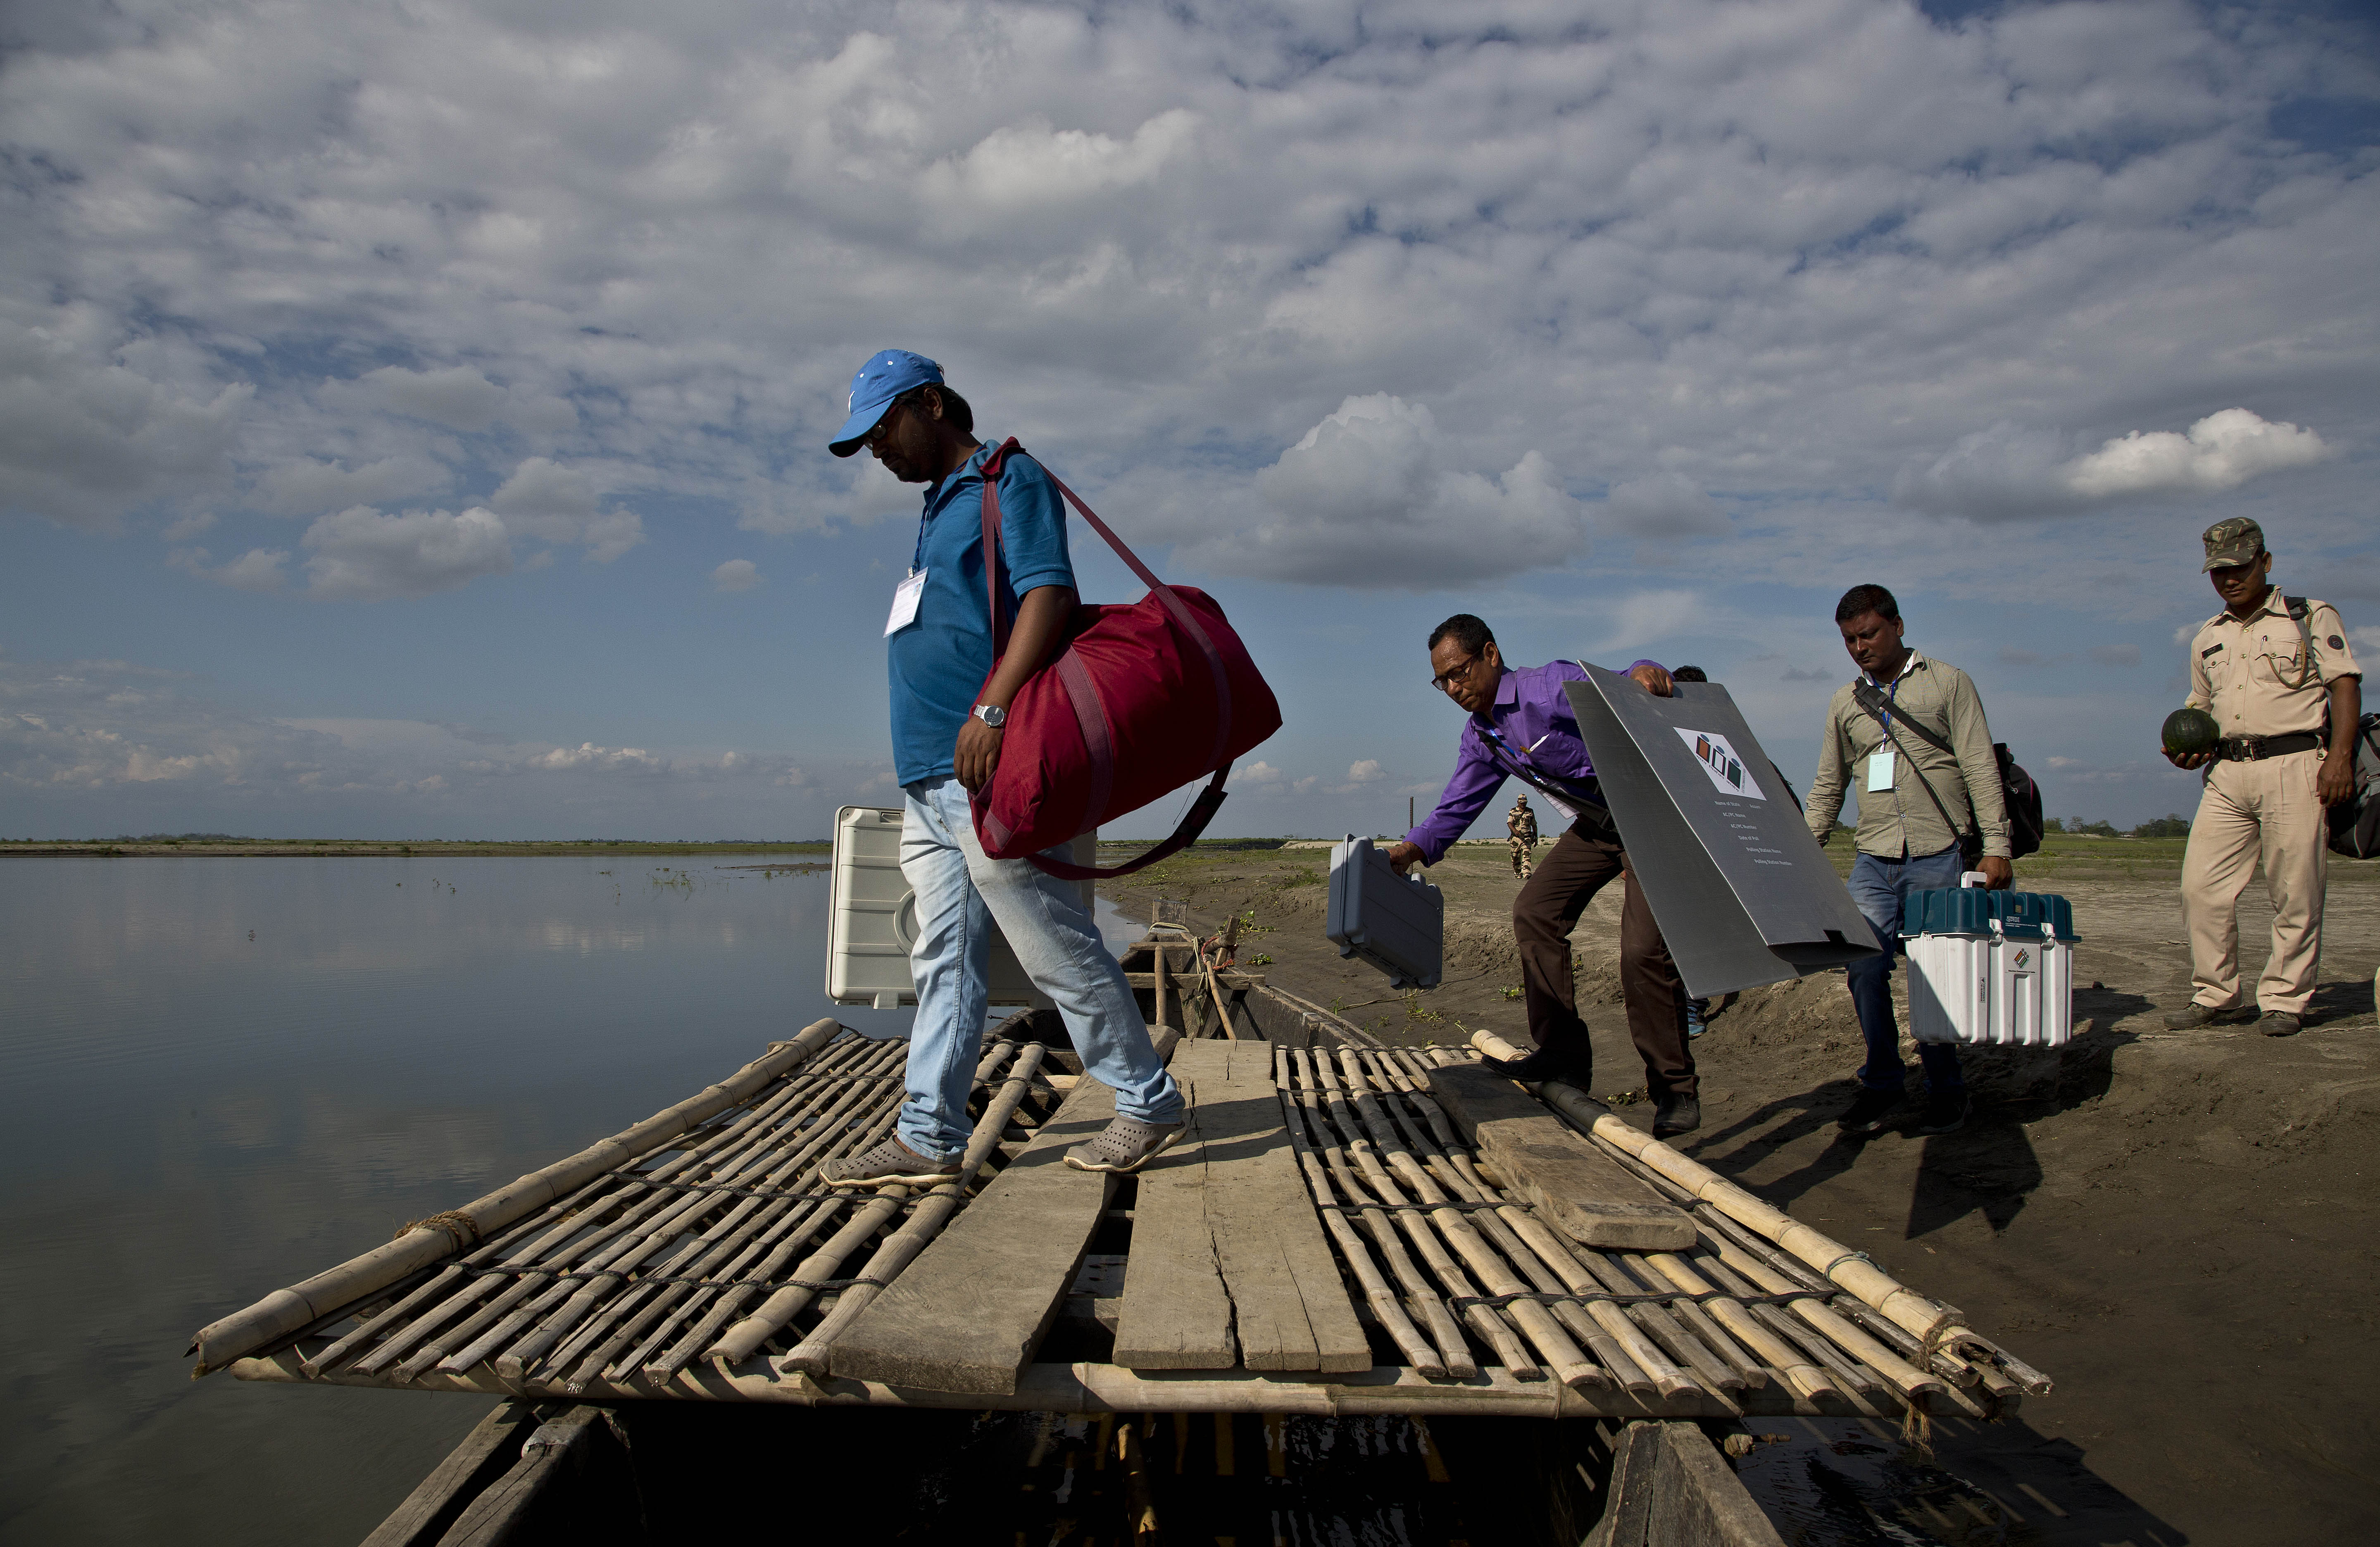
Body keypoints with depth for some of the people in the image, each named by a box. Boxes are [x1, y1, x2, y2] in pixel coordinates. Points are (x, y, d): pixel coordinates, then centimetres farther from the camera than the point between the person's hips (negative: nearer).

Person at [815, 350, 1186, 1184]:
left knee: (1058, 949, -4)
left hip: (990, 771, -9)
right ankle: (929, 1137, 12)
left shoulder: (1010, 478, -1)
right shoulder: (940, 507, 26)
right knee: (943, 960, 8)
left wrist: (991, 711, -24)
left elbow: (1051, 593, -15)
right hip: (930, 778, 9)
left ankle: (1149, 1103, 9)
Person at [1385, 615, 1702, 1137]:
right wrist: (1408, 852, -12)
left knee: (1643, 948, -16)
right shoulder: (1479, 738, 3)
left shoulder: (1553, 686, -23)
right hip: (1596, 824, 9)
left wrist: (1644, 673, -60)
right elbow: (1454, 810, 5)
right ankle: (1564, 1055, 7)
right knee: (1535, 910, 0)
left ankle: (1675, 1089, -2)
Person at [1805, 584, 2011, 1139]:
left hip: (1939, 856, -3)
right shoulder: (1845, 702, 15)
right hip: (1873, 860, 3)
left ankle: (1945, 1088, 14)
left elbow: (1980, 767, 1)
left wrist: (1995, 844, -7)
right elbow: (1827, 787, 18)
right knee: (1864, 968, -6)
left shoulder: (1947, 683, 5)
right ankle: (1881, 1082, 9)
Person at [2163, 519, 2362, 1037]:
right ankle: (2216, 995, 9)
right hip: (2227, 772, 5)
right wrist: (2186, 750, 5)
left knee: (2295, 893, -3)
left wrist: (2340, 758, -13)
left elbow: (2346, 685, -2)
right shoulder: (2208, 638, 19)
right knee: (2201, 885, -2)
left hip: (2294, 765, -4)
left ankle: (2284, 1000, 8)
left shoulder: (2312, 617, 5)